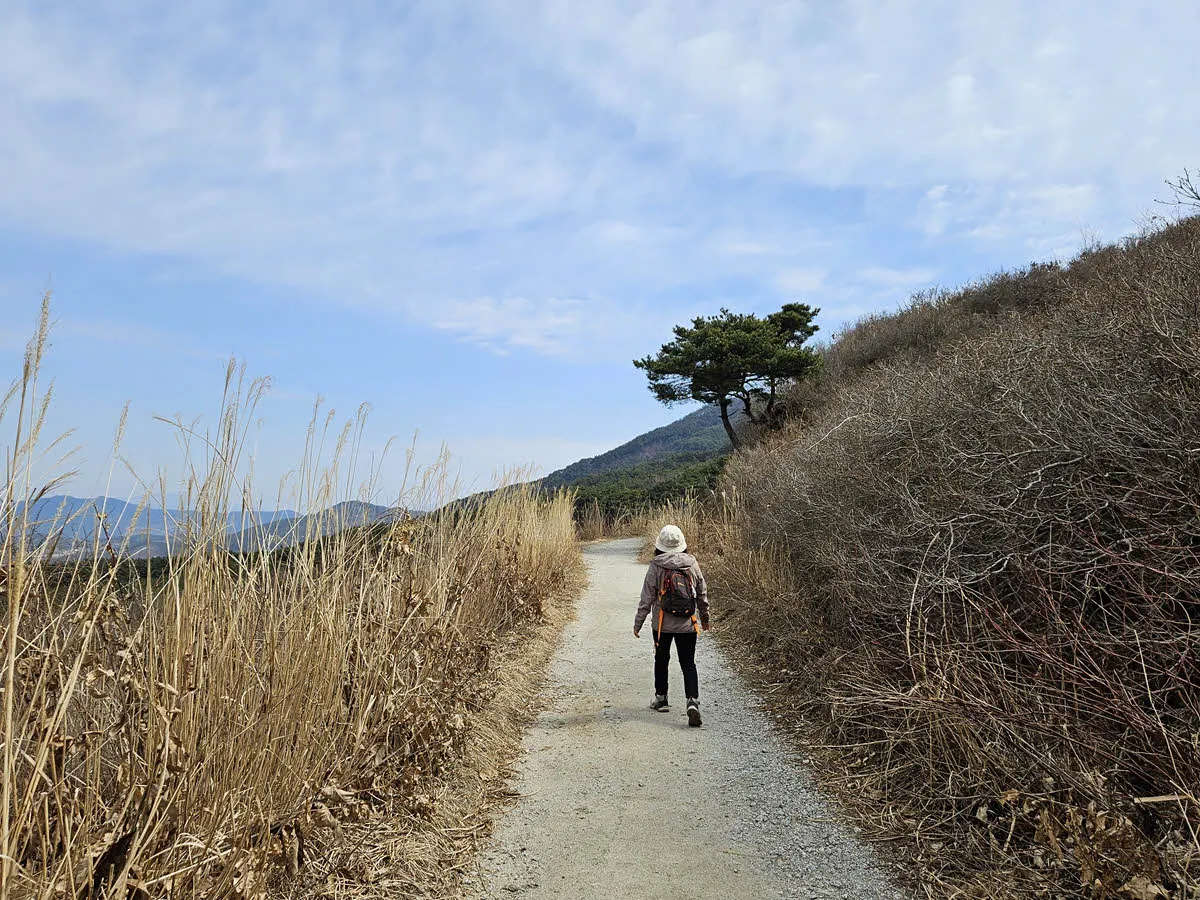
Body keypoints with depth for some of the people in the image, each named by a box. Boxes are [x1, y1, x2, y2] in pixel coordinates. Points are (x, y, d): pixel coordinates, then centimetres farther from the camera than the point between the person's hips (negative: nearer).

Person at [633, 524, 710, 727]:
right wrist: (705, 617, 23)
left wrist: (638, 623, 0)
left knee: (661, 660, 19)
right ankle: (692, 701, -13)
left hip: (662, 624, -1)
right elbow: (702, 594, 8)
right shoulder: (692, 564, -2)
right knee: (688, 664, 4)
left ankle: (661, 698, 31)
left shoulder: (656, 567, -11)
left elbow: (647, 598, -9)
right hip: (687, 624, 1)